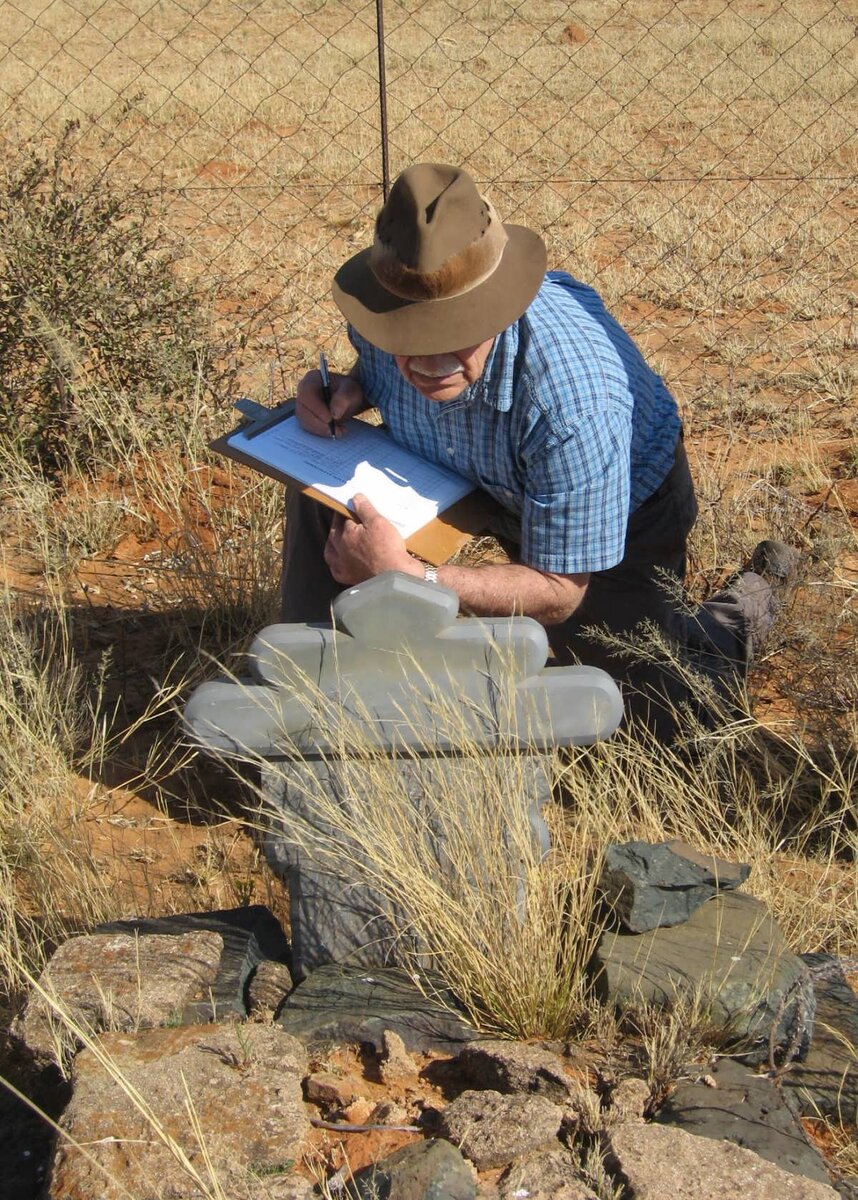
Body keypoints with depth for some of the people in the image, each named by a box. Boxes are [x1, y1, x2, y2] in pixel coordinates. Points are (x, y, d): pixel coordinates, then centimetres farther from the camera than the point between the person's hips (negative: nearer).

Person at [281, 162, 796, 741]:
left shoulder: (573, 401, -45)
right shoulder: (381, 317, -28)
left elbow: (558, 593, -35)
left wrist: (406, 574, -46)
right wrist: (346, 392, -24)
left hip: (622, 512, -5)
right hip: (474, 473, 5)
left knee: (659, 710, -8)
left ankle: (746, 604, 22)